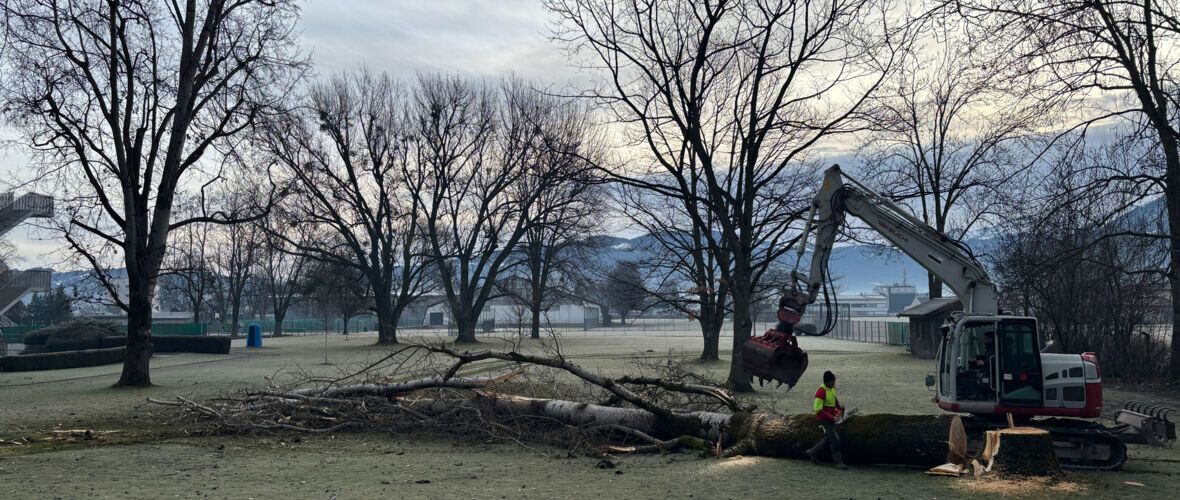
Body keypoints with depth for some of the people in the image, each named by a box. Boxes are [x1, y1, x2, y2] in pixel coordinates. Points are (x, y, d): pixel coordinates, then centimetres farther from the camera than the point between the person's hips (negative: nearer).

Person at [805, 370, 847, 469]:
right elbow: (818, 409, -24)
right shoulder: (821, 392, -24)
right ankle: (838, 462, 1)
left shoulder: (832, 388, 4)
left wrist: (838, 405, 3)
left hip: (831, 418, 9)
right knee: (835, 440, -8)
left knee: (828, 438, 17)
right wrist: (832, 417, -23)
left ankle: (812, 452, 32)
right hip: (824, 419, -9)